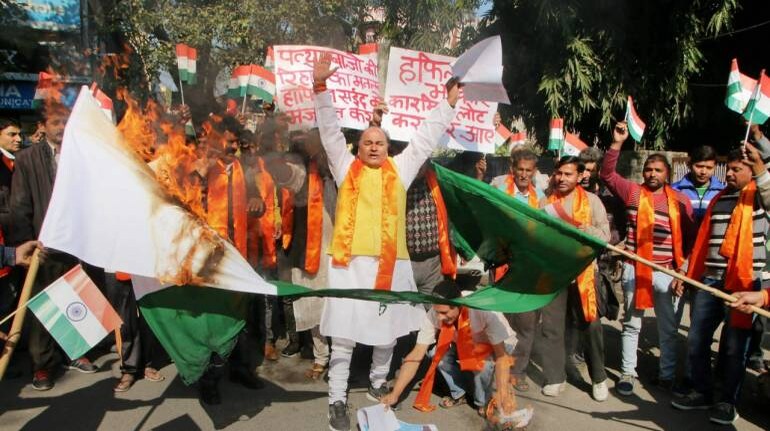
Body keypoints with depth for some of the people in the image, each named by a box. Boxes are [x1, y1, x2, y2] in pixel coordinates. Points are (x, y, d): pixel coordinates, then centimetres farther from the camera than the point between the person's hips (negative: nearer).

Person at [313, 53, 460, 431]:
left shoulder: (400, 170, 14)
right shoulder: (346, 168, 11)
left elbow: (426, 138, 17)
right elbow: (330, 131, 7)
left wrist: (449, 103, 19)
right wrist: (321, 87, 0)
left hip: (390, 262, 2)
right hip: (350, 261, -2)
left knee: (388, 331, 13)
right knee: (344, 334, 0)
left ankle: (378, 384, 34)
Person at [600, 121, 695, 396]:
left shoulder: (680, 201, 3)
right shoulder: (633, 192, 2)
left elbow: (689, 238, 5)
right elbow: (607, 174, -5)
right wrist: (617, 143, -13)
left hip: (668, 272, 1)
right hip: (635, 269, -1)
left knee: (669, 328, 12)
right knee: (631, 324, 10)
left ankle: (667, 375, 29)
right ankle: (627, 373, 21)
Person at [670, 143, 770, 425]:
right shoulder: (719, 199, 16)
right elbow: (701, 240, 18)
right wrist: (684, 272, 15)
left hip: (743, 282, -5)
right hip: (709, 280, 6)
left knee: (734, 346, 3)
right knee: (696, 340, 8)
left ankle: (727, 401, 18)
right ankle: (703, 393, 24)